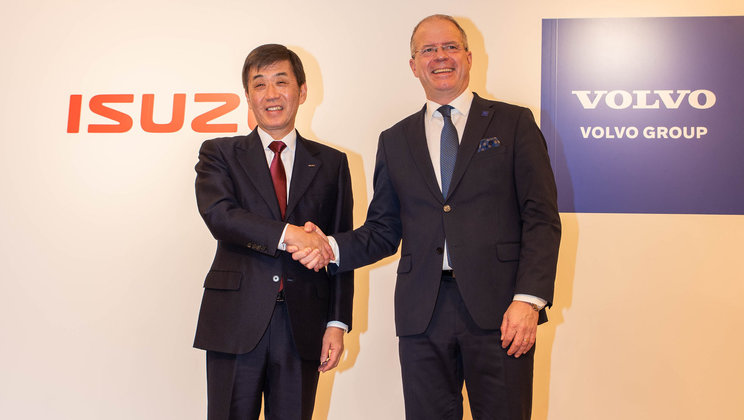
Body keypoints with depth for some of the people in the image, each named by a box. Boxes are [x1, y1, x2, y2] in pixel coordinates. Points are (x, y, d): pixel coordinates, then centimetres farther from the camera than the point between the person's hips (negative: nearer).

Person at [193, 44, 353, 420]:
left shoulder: (331, 163, 11)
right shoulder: (221, 154, 8)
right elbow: (218, 213, -11)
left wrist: (337, 322, -1)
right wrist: (287, 234, -22)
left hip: (303, 327, 1)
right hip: (236, 321, -1)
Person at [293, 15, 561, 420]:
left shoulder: (513, 123, 6)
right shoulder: (395, 140, 15)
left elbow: (542, 219, -1)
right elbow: (384, 230, 14)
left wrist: (529, 299, -12)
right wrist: (331, 246, -5)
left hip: (498, 309, -2)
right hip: (422, 314, 3)